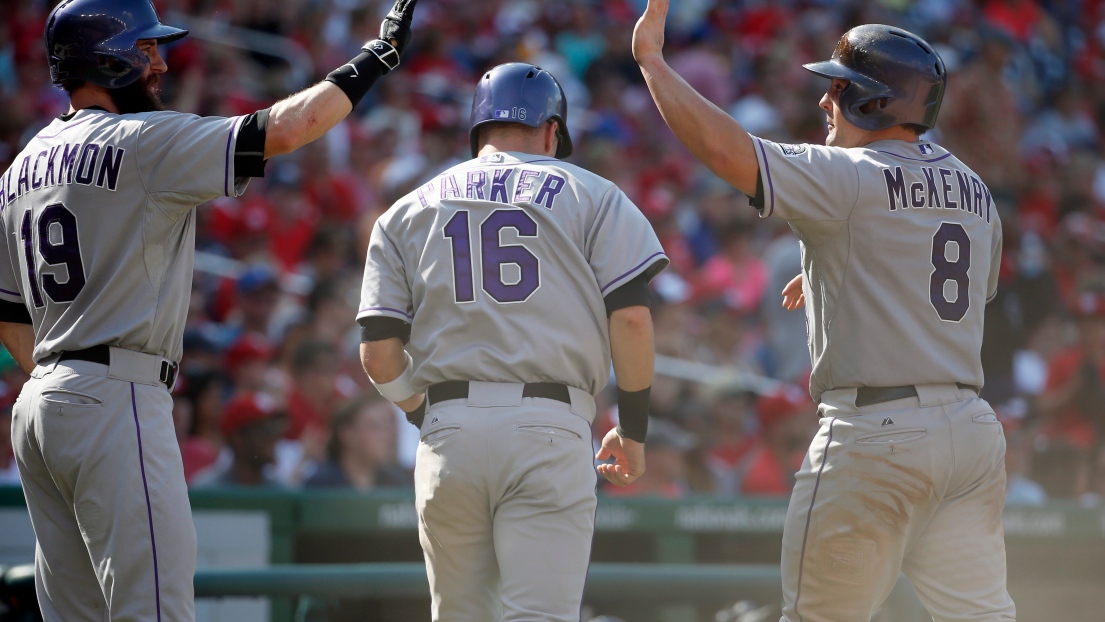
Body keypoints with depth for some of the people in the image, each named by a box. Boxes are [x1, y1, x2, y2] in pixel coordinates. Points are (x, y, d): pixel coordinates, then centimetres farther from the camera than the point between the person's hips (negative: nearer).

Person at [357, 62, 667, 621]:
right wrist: (633, 433, 9)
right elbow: (631, 319, -1)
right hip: (547, 429, -3)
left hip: (448, 431, 3)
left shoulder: (407, 213, 17)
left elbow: (378, 351, 8)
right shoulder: (591, 196, 10)